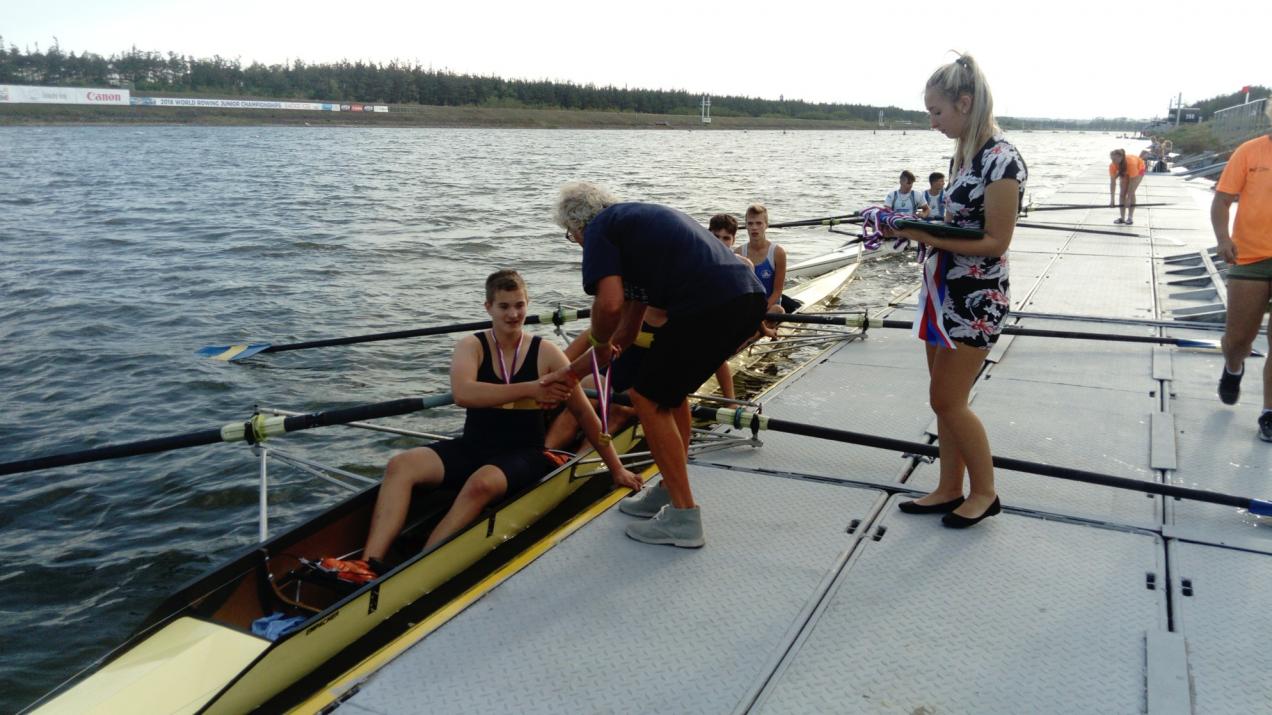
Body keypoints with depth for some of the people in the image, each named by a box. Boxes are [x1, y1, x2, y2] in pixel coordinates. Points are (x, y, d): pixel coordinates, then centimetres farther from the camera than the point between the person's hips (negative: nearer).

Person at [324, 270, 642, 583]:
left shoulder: (546, 353, -3)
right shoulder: (471, 346, -1)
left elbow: (585, 413, 2)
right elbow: (462, 393, -23)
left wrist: (616, 468, 6)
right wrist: (529, 389, -28)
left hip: (523, 455, -2)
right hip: (472, 448, 3)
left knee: (482, 483, -35)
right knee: (401, 465, -20)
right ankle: (369, 565, -31)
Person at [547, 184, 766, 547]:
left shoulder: (599, 229, 6)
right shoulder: (638, 218, 33)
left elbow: (610, 304, -13)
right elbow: (629, 321, 34)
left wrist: (599, 344, 10)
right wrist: (573, 370, 38)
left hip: (710, 305, -9)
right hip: (750, 296, 10)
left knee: (649, 398, 4)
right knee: (670, 388, 25)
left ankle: (683, 518, 8)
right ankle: (670, 492, 33)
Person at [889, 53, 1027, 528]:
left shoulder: (1001, 160, -17)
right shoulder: (962, 153, 9)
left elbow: (995, 243, -18)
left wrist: (932, 238, -24)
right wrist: (917, 222, 0)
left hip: (977, 297, -8)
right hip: (944, 288, 9)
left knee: (948, 400, -2)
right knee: (945, 399, 12)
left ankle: (984, 493, 16)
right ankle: (949, 490, 24)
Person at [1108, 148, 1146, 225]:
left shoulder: (1130, 164, -44)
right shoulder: (1113, 166, -31)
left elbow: (1132, 182, -37)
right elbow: (1112, 182, -26)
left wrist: (1128, 199, -37)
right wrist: (1112, 199, -28)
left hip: (1139, 168, -4)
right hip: (1124, 171, 4)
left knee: (1131, 192, -15)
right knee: (1122, 193, -7)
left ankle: (1130, 218, -11)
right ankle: (1121, 217, -3)